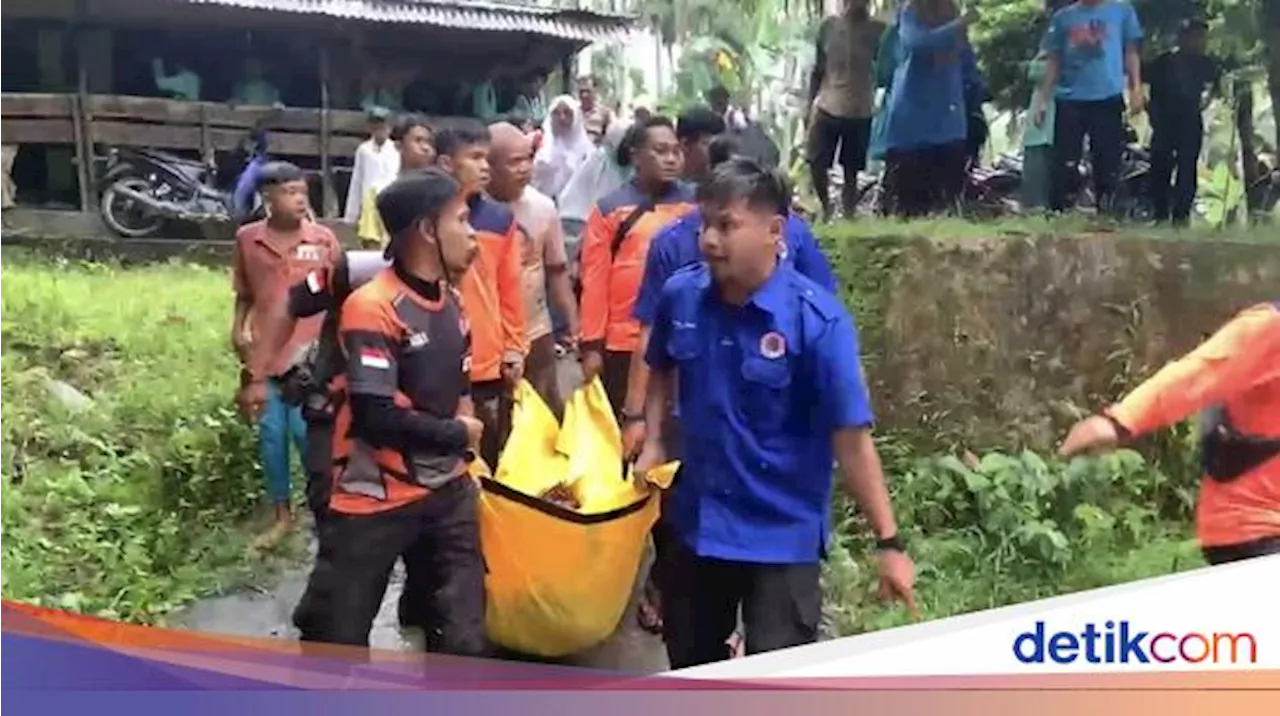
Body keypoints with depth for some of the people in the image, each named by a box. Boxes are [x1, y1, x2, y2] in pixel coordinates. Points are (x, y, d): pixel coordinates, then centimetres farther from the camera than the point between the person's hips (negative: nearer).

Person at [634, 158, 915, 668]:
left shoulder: (816, 320, -20)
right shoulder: (680, 296, -6)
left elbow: (852, 438, -19)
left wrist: (888, 542, -19)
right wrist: (653, 440, 4)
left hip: (782, 536, -5)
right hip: (695, 522, 5)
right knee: (689, 663, 24)